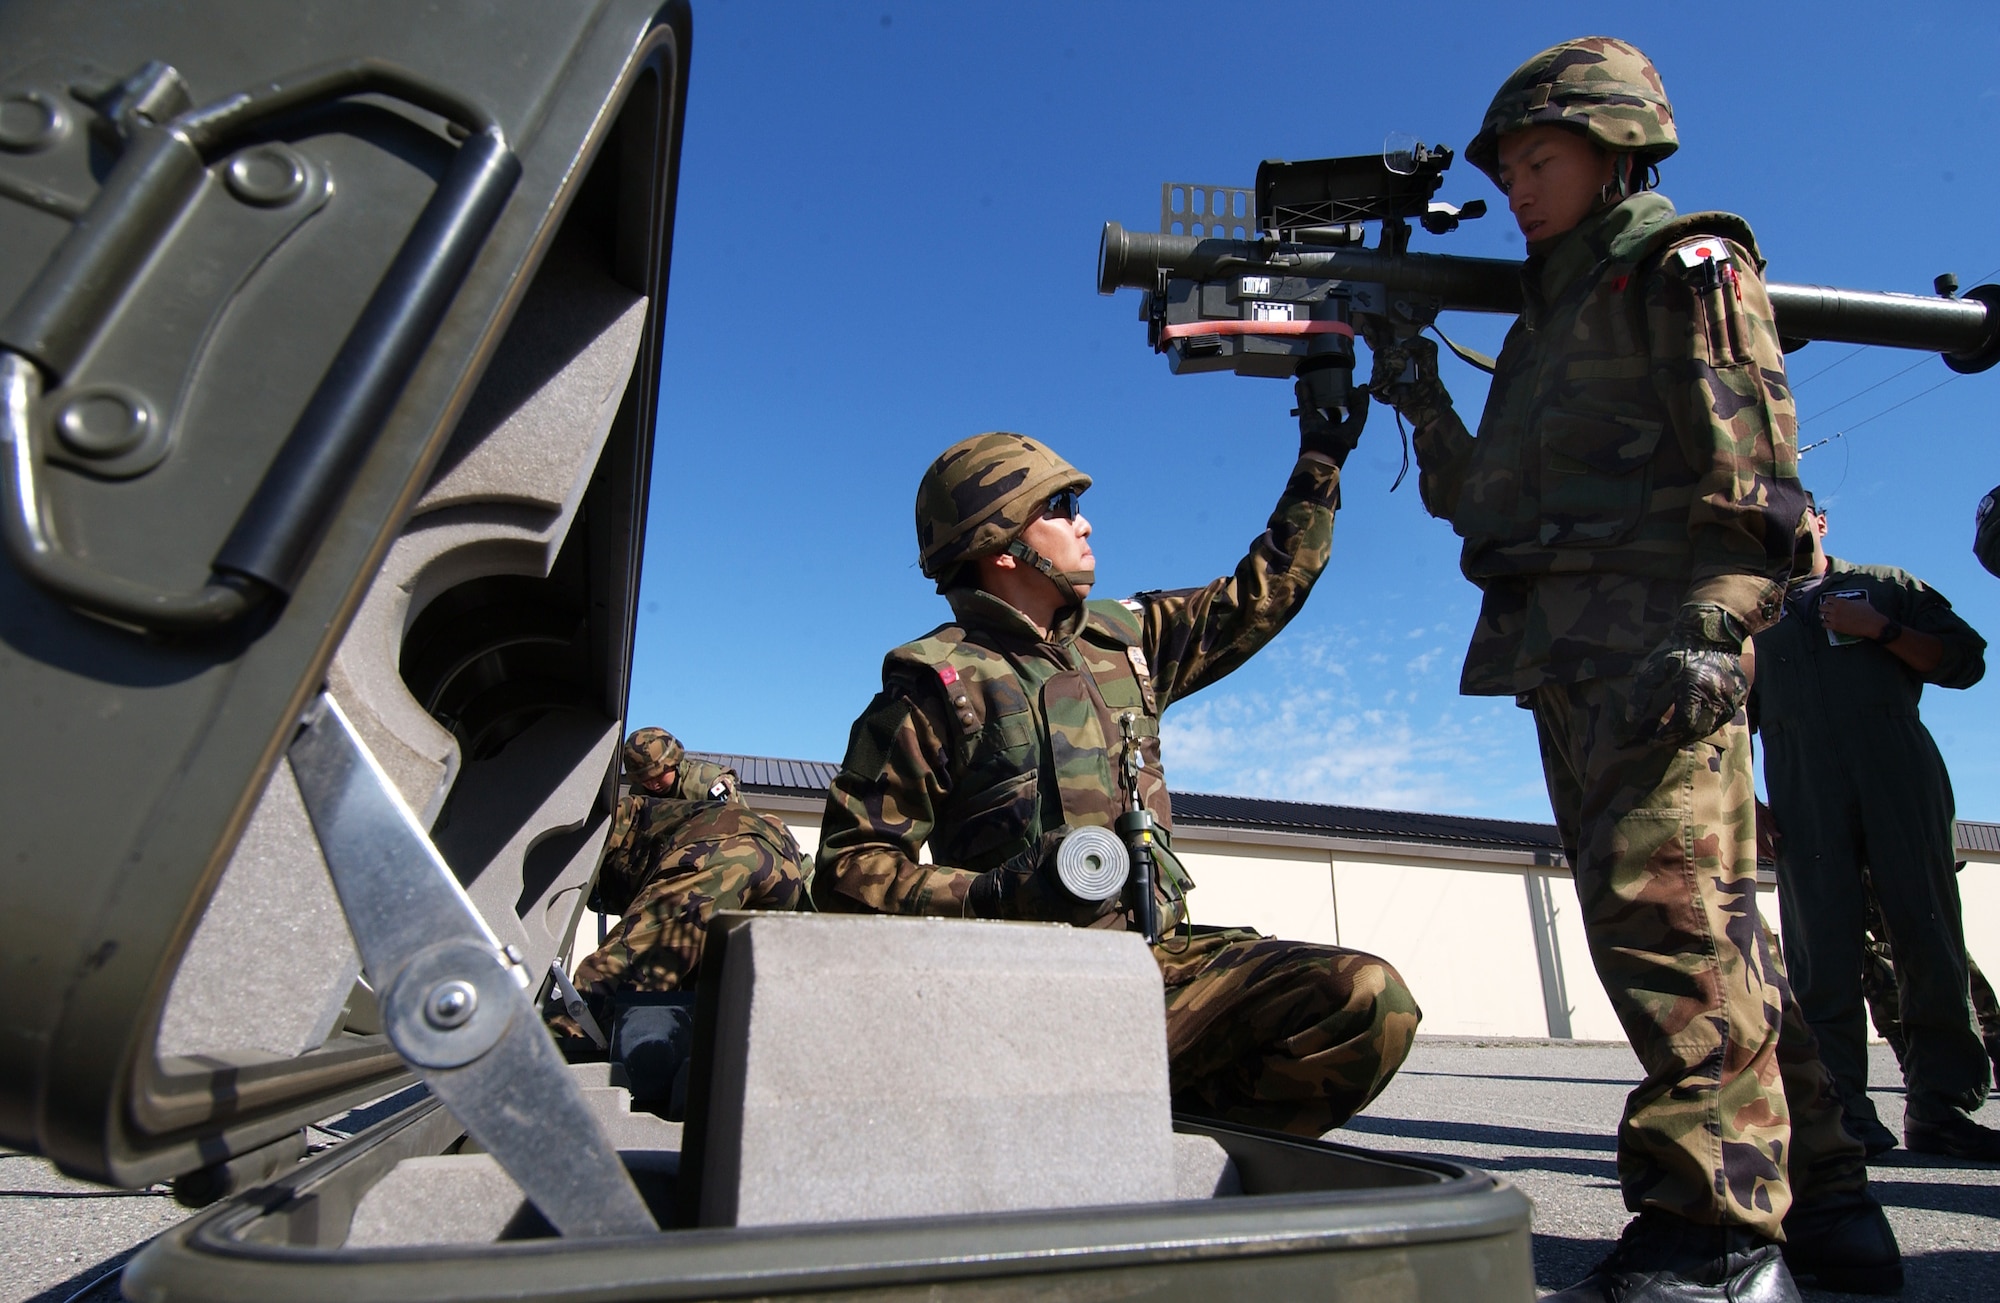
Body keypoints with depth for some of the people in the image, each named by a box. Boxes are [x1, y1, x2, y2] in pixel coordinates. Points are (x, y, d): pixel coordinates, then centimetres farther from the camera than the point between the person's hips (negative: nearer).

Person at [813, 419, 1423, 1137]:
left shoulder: (1125, 636, 15)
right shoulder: (934, 683, -3)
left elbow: (1259, 596, 28)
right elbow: (848, 870, -5)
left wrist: (1321, 460, 30)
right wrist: (996, 895, -20)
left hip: (1161, 959, 6)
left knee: (1371, 999, -19)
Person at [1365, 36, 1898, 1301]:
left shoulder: (1685, 261, 6)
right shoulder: (1548, 311, 28)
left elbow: (1753, 461, -9)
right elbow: (1483, 504, 24)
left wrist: (1708, 626, -21)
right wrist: (1422, 404, 14)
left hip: (1658, 633, -8)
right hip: (1573, 659, 8)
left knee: (1662, 899, -15)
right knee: (1705, 919, 9)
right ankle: (1820, 1196, 19)